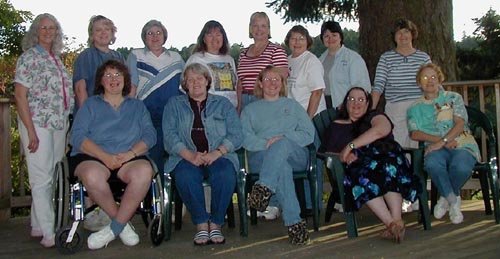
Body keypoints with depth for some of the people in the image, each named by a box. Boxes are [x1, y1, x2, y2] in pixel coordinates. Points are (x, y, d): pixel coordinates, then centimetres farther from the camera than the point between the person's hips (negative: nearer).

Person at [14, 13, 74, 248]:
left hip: (59, 124, 7)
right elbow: (20, 96, -9)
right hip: (38, 124, -7)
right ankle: (48, 233, -1)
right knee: (42, 178, -5)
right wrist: (30, 131, -15)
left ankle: (38, 225, 20)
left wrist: (66, 121, 13)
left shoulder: (57, 59, 15)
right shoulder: (29, 57, -5)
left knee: (55, 177, 8)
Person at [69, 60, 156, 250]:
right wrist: (105, 157, -13)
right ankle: (123, 224, -14)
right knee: (93, 176, -37)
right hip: (92, 157, -1)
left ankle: (114, 228, -21)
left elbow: (150, 135, 9)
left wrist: (130, 153, -12)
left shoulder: (137, 106, 24)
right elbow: (77, 136, 2)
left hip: (130, 158, 1)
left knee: (144, 171, -34)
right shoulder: (90, 104, 18)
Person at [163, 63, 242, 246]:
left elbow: (236, 135, 6)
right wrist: (190, 155, -14)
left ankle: (216, 224, -17)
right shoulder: (174, 104, 19)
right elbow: (169, 136, 4)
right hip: (187, 157, 0)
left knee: (225, 174, -33)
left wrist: (217, 152, -13)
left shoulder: (223, 104, 19)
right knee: (185, 176, -34)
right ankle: (201, 224, -20)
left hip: (219, 157, 0)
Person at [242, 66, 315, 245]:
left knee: (282, 144, -36)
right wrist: (267, 144, -13)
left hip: (295, 155, 1)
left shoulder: (293, 105, 27)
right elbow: (245, 138, 6)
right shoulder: (250, 110, 26)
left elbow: (309, 134, 11)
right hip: (261, 157, -1)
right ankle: (294, 222, -46)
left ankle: (264, 188, -51)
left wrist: (283, 138, -6)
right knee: (282, 166, -37)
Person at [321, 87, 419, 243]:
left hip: (384, 159, 0)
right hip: (357, 166, 1)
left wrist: (350, 146, -12)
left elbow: (380, 130, -5)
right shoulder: (336, 126, 28)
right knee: (361, 177, -36)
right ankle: (391, 224, -41)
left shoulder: (375, 117, 20)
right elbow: (329, 152, 19)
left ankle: (397, 220, -44)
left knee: (389, 167, -37)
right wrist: (344, 156, -5)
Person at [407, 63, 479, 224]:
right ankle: (454, 201, -12)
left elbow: (460, 123, -1)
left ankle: (446, 197, -2)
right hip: (436, 147, 0)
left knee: (461, 167, -36)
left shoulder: (453, 98, 14)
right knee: (432, 164, -38)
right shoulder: (415, 108, 18)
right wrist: (439, 140, -13)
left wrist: (443, 141, -17)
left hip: (462, 144, 0)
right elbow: (415, 134, 3)